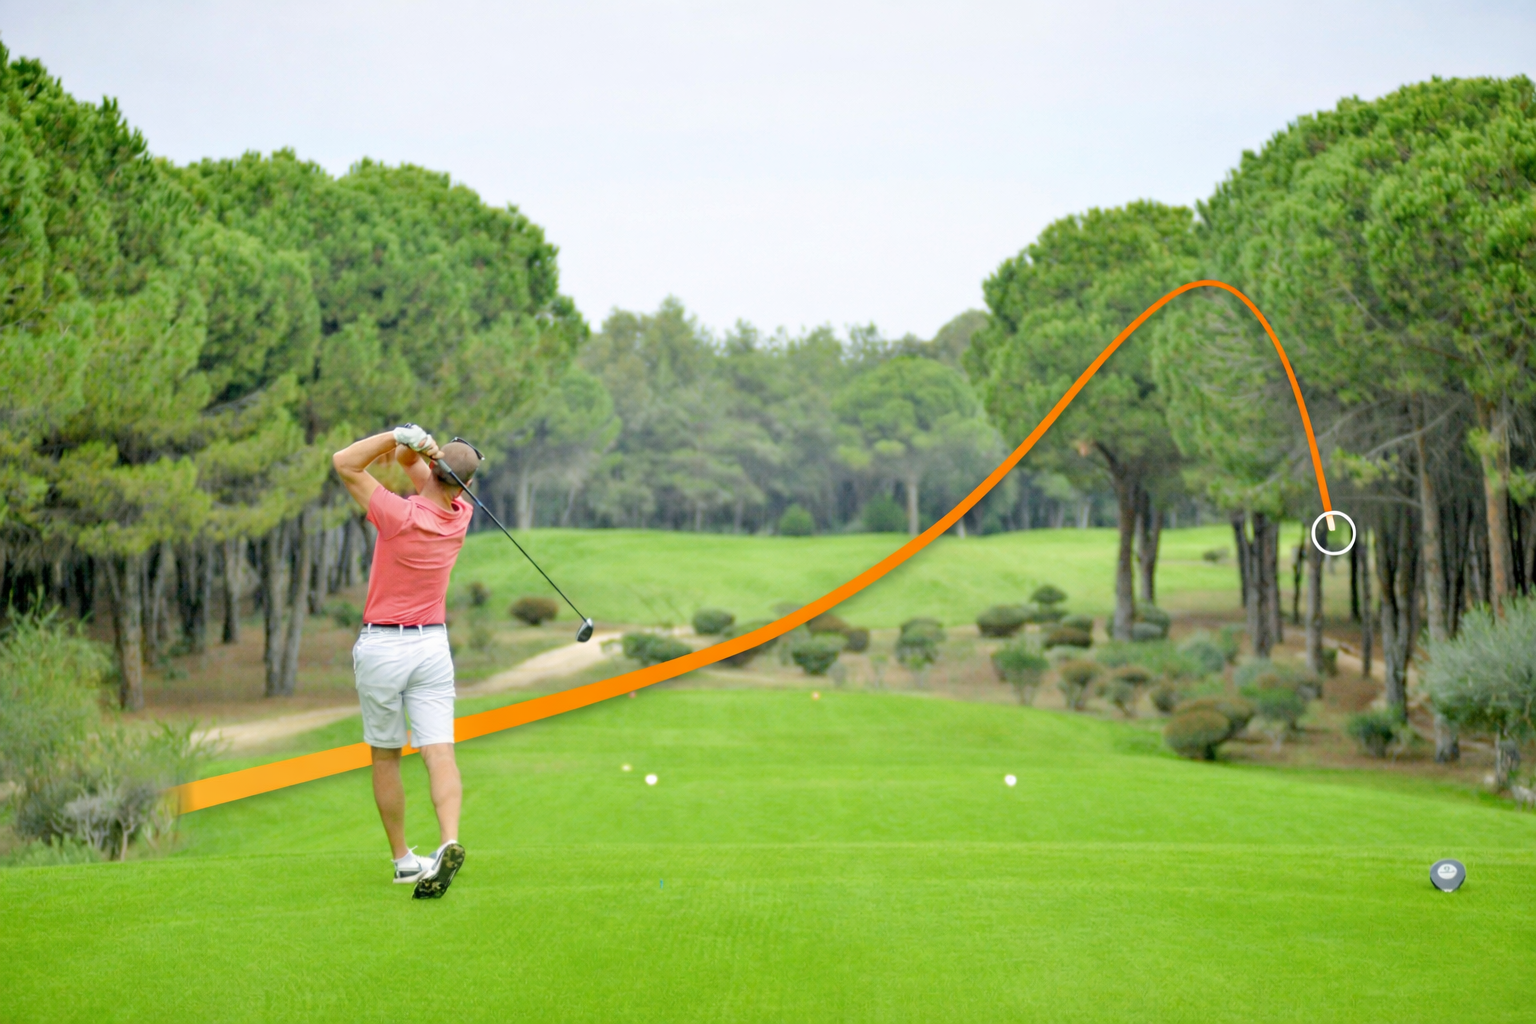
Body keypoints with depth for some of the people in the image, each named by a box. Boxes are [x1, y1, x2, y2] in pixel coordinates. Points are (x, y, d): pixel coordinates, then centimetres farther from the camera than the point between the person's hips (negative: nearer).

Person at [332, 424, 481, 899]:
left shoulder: (401, 516, -18)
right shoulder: (461, 517, -1)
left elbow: (345, 463, -12)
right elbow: (409, 461, 9)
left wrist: (398, 435, -20)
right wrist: (408, 446, -13)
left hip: (381, 648, -3)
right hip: (433, 645, 3)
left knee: (385, 757, 11)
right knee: (440, 752, -5)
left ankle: (403, 859, 16)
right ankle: (448, 842, -27)